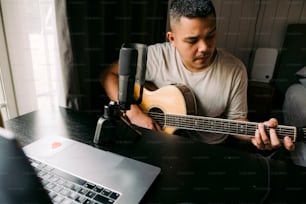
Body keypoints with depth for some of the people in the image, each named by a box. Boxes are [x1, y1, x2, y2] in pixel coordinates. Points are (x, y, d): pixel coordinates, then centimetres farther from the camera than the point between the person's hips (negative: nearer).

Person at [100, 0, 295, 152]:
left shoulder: (234, 70, -13)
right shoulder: (157, 56, -16)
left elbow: (236, 119, -3)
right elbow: (109, 75, -11)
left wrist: (256, 133, -24)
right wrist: (134, 112, -22)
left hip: (212, 150, 1)